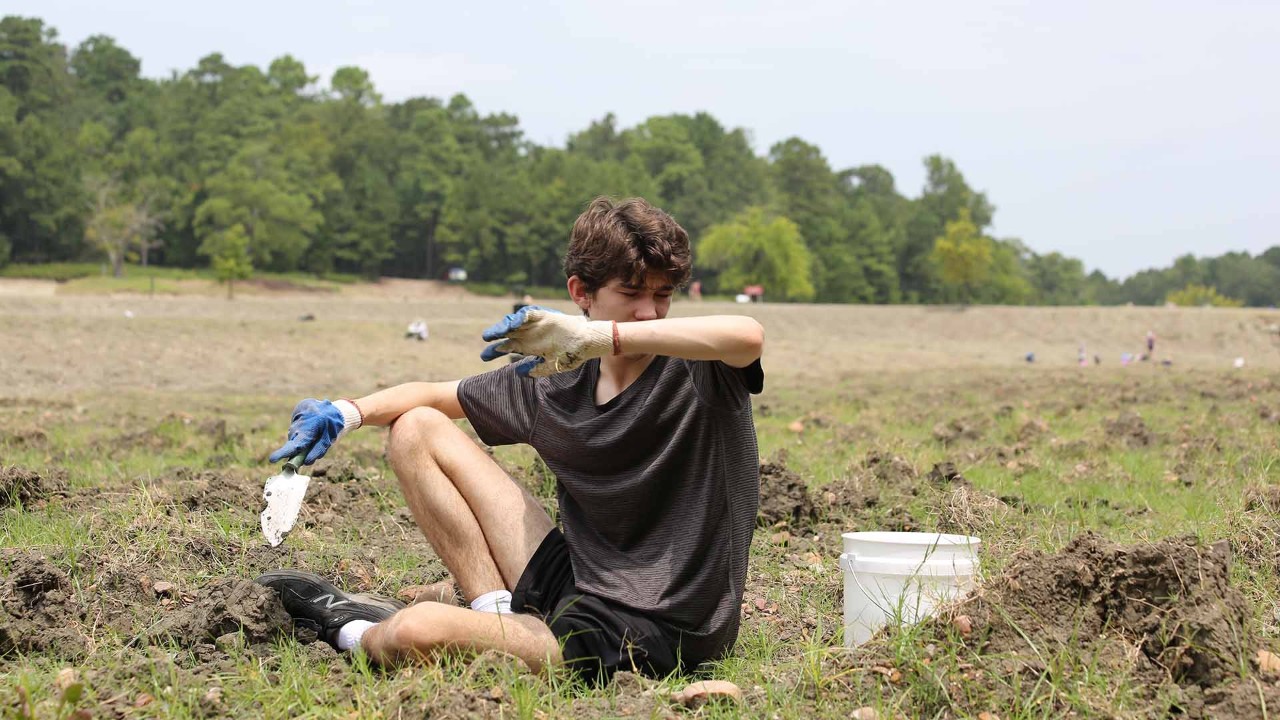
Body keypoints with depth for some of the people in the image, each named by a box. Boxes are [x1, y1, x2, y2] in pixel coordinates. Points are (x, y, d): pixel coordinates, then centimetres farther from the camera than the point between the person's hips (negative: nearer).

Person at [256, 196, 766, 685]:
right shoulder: (556, 384, 6)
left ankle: (356, 636, 11)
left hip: (656, 633, -7)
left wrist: (600, 336, -38)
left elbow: (747, 336, -37)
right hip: (576, 588, 7)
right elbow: (436, 395, 20)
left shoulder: (699, 373, -11)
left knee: (414, 633, -28)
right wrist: (347, 413, 1)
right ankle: (498, 614, 3)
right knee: (416, 429, 11)